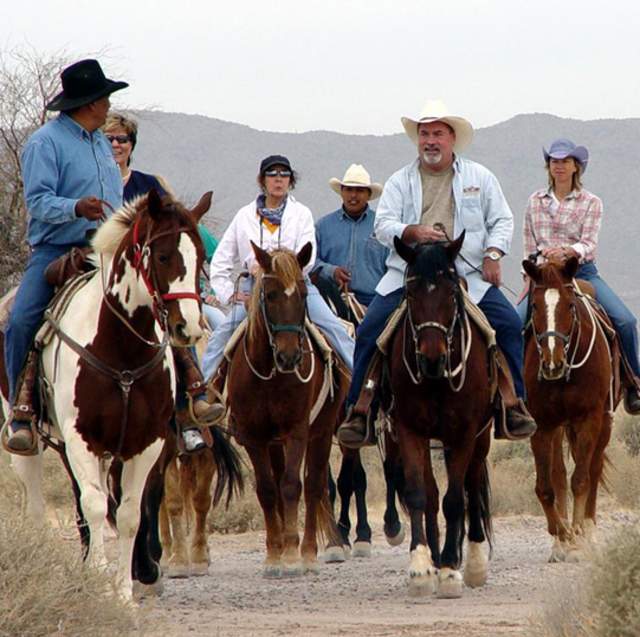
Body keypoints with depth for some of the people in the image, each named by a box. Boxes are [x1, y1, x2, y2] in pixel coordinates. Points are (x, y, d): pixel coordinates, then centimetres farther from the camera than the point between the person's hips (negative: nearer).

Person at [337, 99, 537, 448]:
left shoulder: (479, 177, 11)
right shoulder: (400, 181, 10)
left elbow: (502, 220, 10)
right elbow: (383, 224, -1)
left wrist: (493, 254, -7)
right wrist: (413, 232, -21)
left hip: (467, 275, 0)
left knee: (508, 324, -17)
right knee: (369, 330, -15)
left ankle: (515, 404, -6)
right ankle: (357, 410, -6)